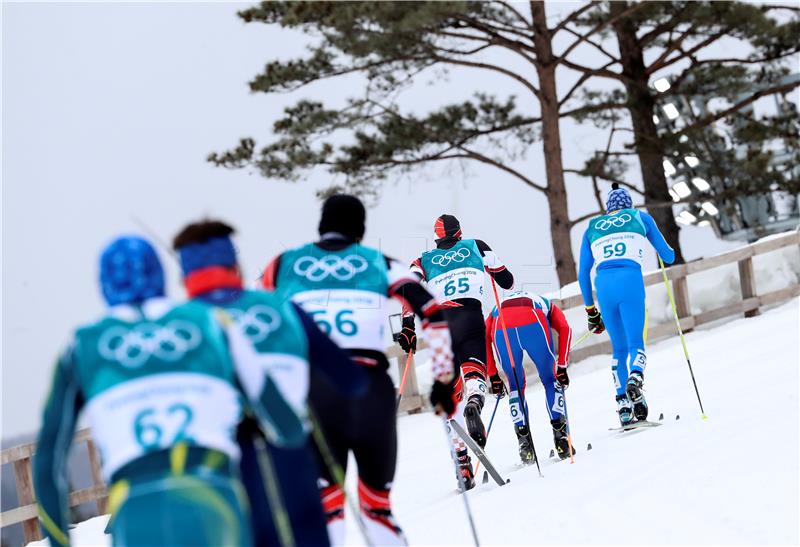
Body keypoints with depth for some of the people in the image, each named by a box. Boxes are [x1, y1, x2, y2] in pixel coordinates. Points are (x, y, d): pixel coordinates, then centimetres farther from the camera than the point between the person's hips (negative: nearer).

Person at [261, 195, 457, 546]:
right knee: (377, 509, 16)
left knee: (325, 510, 5)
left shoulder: (282, 265, 18)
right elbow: (434, 316, 6)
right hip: (370, 390, 0)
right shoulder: (381, 264, 16)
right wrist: (443, 379, 12)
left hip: (310, 394, 0)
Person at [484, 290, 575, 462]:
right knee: (551, 381, 21)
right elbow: (564, 329, 17)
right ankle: (561, 437, 13)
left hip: (501, 329, 1)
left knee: (515, 387, 23)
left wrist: (493, 375, 23)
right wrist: (562, 367, 13)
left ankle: (524, 442, 14)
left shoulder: (497, 308, 43)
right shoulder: (546, 304, 40)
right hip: (534, 325, -1)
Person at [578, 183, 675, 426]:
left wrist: (590, 310, 30)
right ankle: (635, 376, -35)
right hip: (630, 280, -2)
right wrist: (670, 252, 48)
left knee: (619, 347, 13)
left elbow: (583, 274, 23)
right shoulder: (640, 217, 22)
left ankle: (624, 406, 3)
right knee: (635, 342, -2)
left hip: (603, 284, 2)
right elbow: (668, 256, 24)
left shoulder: (592, 228, 26)